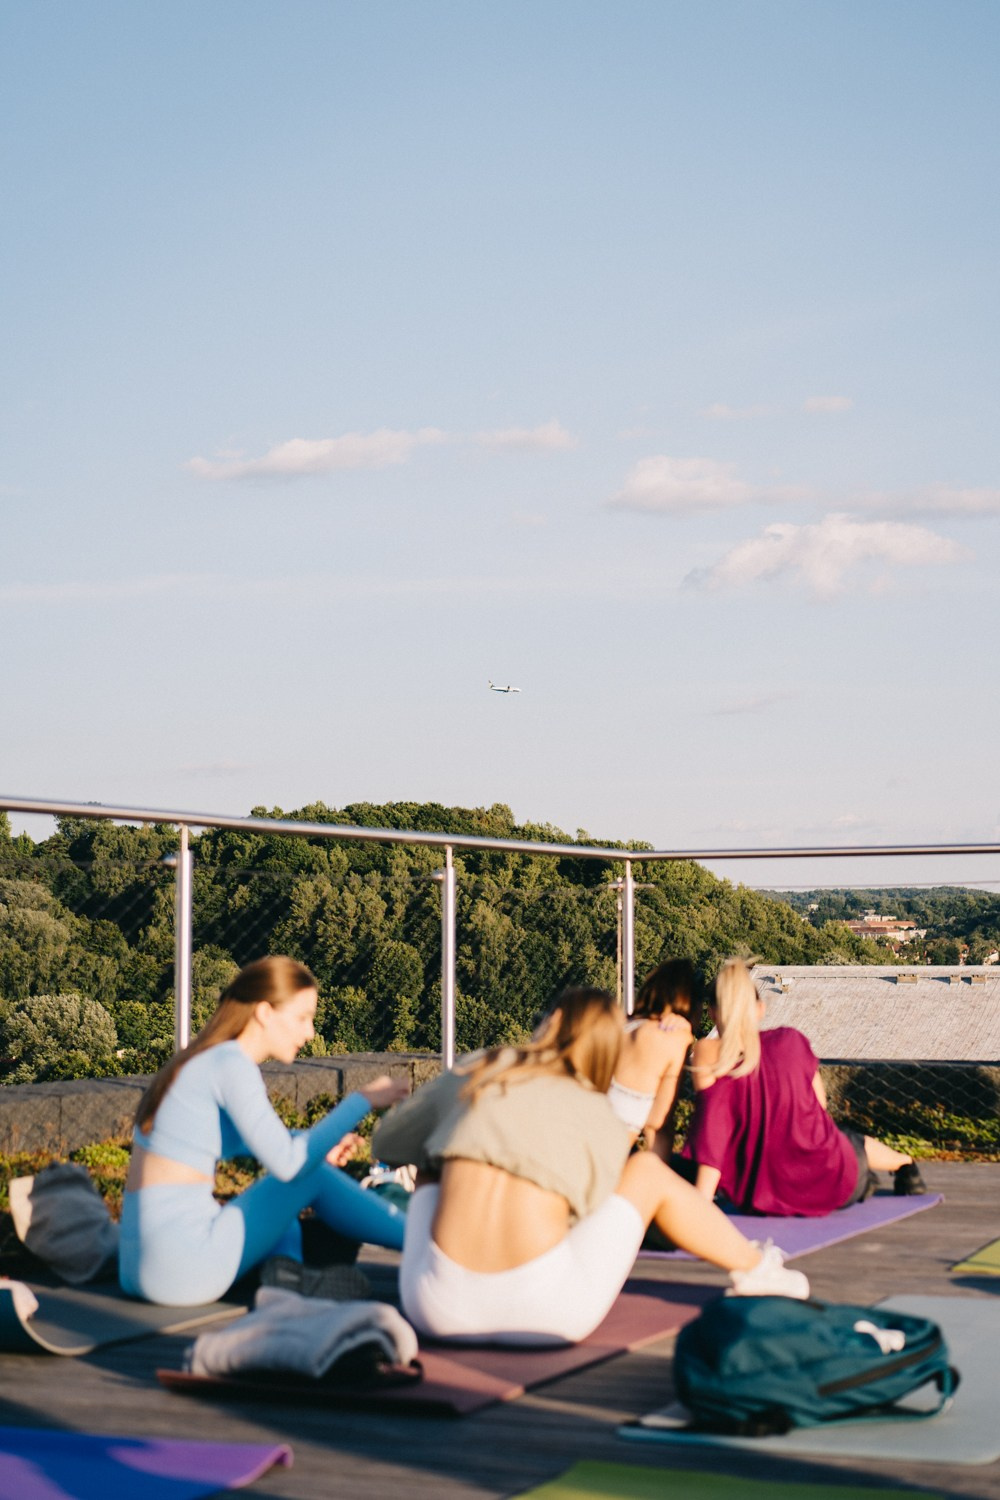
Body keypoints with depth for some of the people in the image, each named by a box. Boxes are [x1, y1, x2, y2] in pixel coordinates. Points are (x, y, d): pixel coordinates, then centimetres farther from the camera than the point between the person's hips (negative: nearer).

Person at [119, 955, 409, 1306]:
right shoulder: (230, 1064, -12)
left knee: (284, 1224, 30)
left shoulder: (202, 1059, 15)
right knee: (314, 1177, 4)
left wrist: (316, 1145, 25)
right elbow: (288, 1163, -18)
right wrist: (361, 1101, -9)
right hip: (184, 1269, -9)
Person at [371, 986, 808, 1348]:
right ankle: (753, 1267, 40)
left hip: (437, 1310, 1)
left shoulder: (471, 1076, 8)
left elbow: (386, 1144, 22)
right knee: (647, 1170, 21)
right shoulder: (603, 1123, 5)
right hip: (541, 1315, -1)